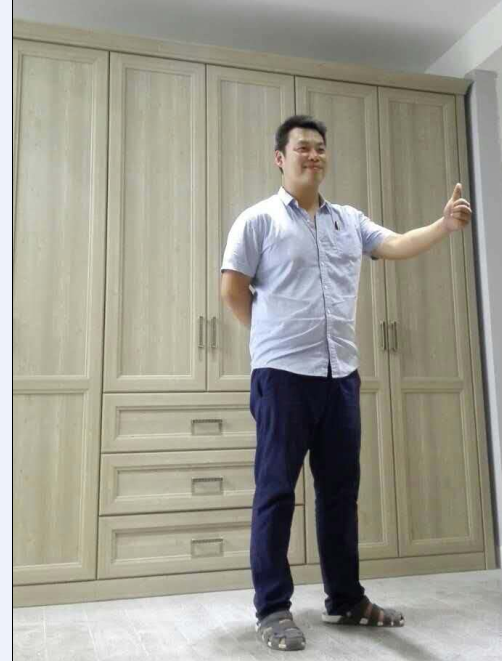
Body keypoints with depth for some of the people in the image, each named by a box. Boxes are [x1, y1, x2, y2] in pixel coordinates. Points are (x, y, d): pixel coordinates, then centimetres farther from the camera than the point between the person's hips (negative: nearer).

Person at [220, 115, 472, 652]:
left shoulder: (349, 220, 16)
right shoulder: (259, 219, 0)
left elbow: (399, 245, 5)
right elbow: (232, 289, -2)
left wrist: (445, 225, -13)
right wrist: (272, 338, 4)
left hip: (341, 373, 6)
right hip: (283, 374, -5)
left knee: (340, 489, 12)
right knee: (276, 491, 0)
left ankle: (345, 599, 26)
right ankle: (273, 609, 12)